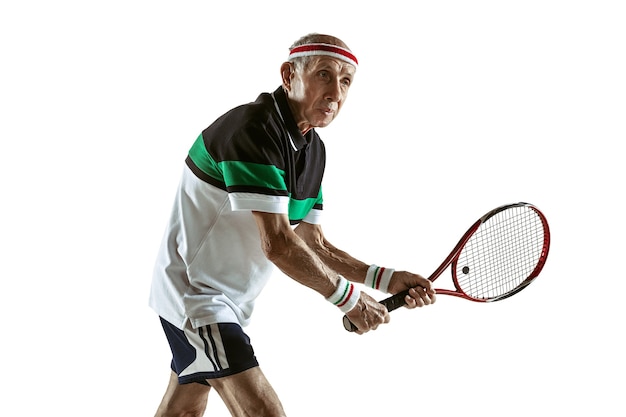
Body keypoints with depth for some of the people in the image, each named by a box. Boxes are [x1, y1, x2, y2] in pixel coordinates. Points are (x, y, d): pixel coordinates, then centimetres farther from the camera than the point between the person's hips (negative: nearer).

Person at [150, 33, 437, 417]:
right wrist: (350, 298, -18)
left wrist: (387, 279, -4)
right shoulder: (252, 130, -24)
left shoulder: (313, 149, 5)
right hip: (196, 294, -10)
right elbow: (278, 244, -28)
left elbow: (313, 245, 8)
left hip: (232, 299, 10)